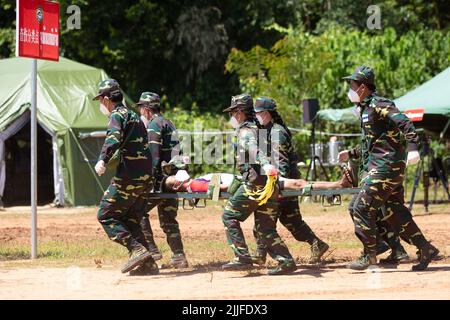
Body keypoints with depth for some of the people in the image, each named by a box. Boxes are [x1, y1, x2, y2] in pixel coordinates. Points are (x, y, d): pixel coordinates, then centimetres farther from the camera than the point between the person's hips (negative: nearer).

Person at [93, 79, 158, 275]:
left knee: (106, 216, -3)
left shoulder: (118, 115, -5)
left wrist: (103, 160, -39)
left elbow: (114, 138, -25)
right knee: (130, 220, 13)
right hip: (146, 177, 9)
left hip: (128, 177, -9)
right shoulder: (134, 116, 23)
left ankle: (137, 249, -16)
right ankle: (147, 264, 5)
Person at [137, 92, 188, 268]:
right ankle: (178, 256, 8)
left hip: (160, 179, -9)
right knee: (168, 220, 13)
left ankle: (151, 250, -9)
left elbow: (154, 155, -17)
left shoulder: (153, 125, -7)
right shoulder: (170, 124, 21)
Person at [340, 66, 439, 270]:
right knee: (394, 212, 11)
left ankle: (369, 255, -3)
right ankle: (425, 249, 14)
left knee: (362, 207, -9)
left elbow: (404, 123, -25)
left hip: (386, 167, -10)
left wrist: (413, 147, -38)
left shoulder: (379, 105, -12)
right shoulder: (365, 108, 18)